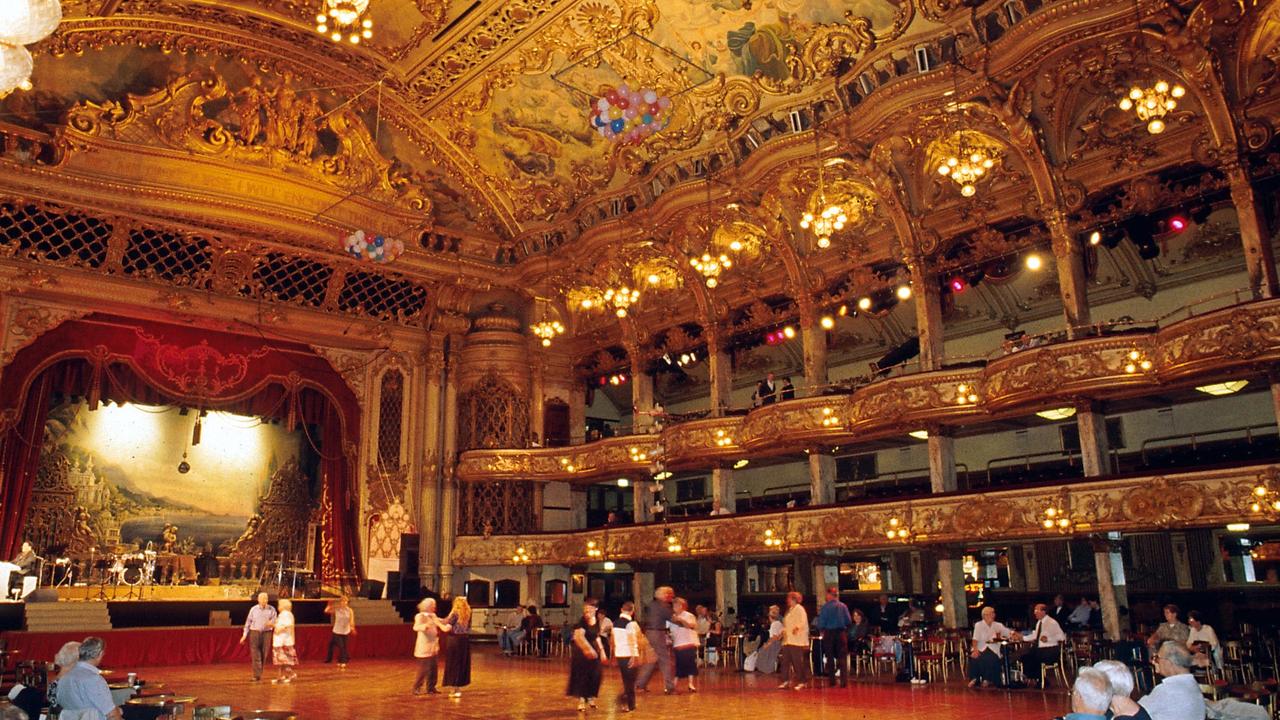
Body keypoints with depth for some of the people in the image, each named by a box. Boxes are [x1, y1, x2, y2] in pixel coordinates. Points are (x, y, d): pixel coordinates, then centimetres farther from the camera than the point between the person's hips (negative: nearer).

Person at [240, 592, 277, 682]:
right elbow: (248, 622, 6)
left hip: (266, 634, 1)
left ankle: (260, 674, 19)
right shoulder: (253, 609, 3)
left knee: (263, 655, 5)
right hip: (254, 633, -1)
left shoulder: (272, 610, 2)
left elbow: (274, 622, -1)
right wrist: (245, 635, 3)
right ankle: (256, 675, -10)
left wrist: (271, 623, -25)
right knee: (255, 655, -8)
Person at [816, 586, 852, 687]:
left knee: (830, 657, 11)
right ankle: (844, 680, -3)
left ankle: (832, 680, 14)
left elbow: (821, 623, -11)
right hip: (841, 633, 1)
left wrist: (821, 630, 8)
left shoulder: (825, 607, -10)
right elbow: (849, 621, -2)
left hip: (829, 633, -1)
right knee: (842, 657, 6)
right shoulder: (843, 606, -3)